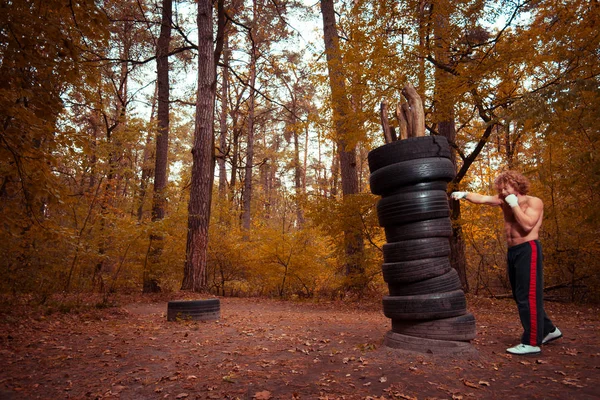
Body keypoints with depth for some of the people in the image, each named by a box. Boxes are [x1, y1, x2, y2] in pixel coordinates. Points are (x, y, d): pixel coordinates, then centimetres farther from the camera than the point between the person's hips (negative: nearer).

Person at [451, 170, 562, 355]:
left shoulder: (534, 202, -7)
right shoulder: (504, 200, 10)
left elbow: (527, 225, -22)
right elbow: (482, 198, -3)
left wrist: (514, 205, -15)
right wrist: (465, 194, -20)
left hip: (528, 250, -8)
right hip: (512, 251, 8)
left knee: (528, 296, -8)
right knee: (521, 296, 14)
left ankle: (531, 343, -3)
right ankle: (548, 330, 30)